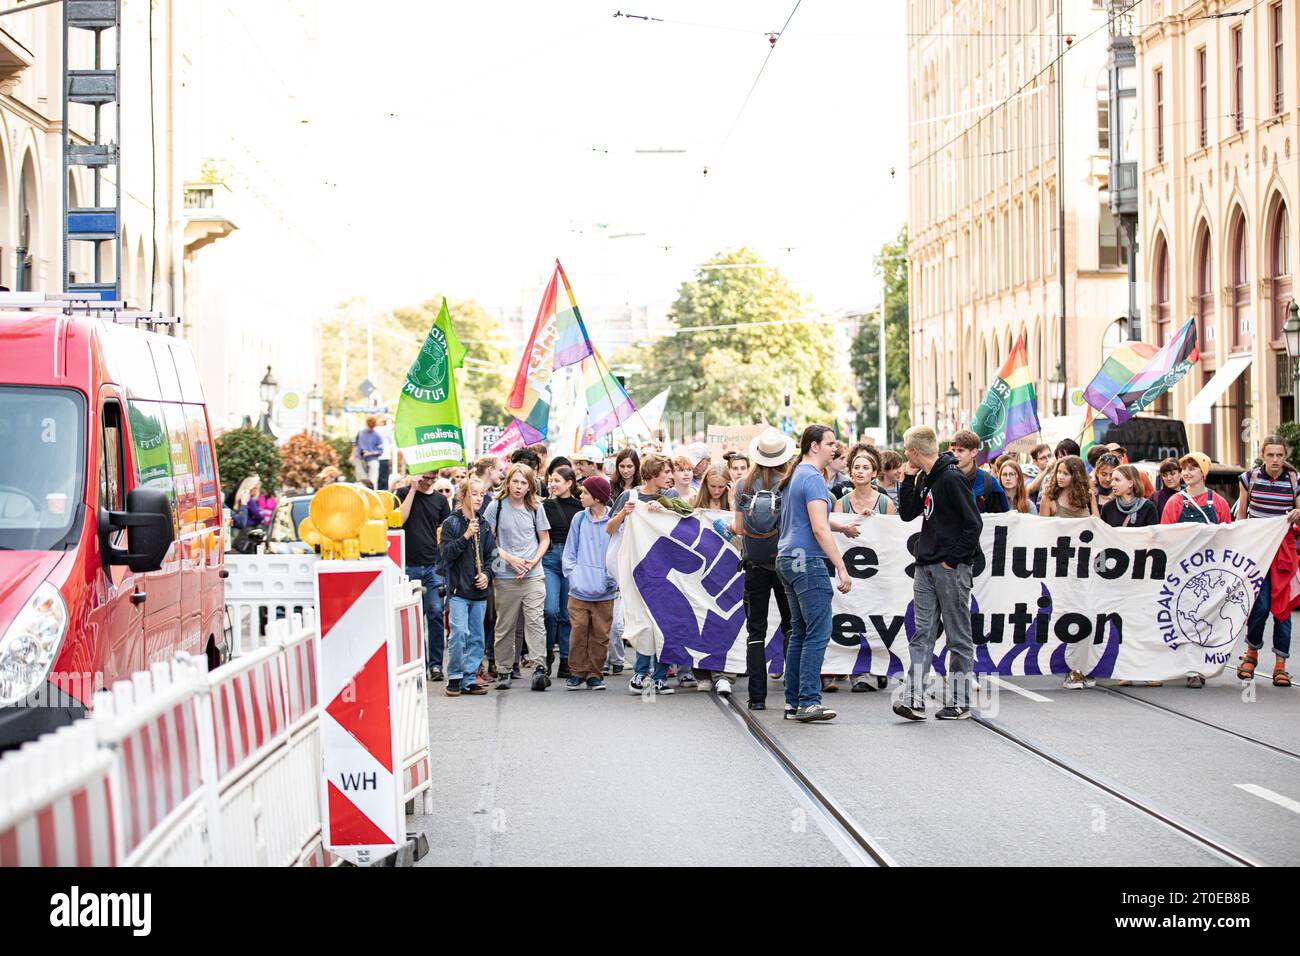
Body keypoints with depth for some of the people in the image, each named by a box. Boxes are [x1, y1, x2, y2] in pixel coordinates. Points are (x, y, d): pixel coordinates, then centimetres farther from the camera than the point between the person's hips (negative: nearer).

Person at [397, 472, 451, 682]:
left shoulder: (440, 500, 11)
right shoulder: (404, 494, 4)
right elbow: (399, 519, -12)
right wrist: (413, 490, -11)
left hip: (432, 566, 2)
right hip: (409, 566, -2)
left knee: (435, 613, -7)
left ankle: (435, 664, -1)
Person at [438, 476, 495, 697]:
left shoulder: (484, 525, 13)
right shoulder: (451, 523, -1)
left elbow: (490, 556, 16)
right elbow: (447, 552, -10)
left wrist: (486, 574, -1)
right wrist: (466, 536, -19)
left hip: (479, 590, 5)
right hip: (458, 589, -5)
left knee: (476, 637, 5)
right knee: (459, 632, -14)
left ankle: (469, 680, 12)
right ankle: (454, 678, -2)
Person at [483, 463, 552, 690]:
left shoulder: (536, 508, 8)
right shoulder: (496, 507, 2)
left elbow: (545, 539, 12)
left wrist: (533, 561, -4)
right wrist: (509, 558, -10)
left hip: (533, 575, 1)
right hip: (505, 576, -1)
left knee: (535, 620, -11)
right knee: (505, 625, 4)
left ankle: (539, 667, -17)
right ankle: (505, 671, 12)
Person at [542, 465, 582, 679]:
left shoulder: (580, 507, 5)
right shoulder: (544, 506, 6)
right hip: (549, 559, 0)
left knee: (568, 613, 4)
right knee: (550, 610, -14)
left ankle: (565, 662, 11)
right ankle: (548, 652, 9)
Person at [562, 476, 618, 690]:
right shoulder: (579, 519, 5)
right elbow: (569, 552, 10)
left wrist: (612, 580, -8)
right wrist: (573, 576, -2)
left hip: (604, 592, -1)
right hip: (579, 590, 1)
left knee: (600, 634, 4)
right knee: (579, 631, -1)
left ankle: (594, 673, 15)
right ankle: (577, 672, 10)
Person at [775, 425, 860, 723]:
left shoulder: (794, 477, 18)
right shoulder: (813, 478, -13)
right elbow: (819, 529, -19)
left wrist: (841, 526, 29)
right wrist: (841, 568, -20)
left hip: (788, 560, 10)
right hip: (807, 561, -10)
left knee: (800, 632, 12)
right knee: (818, 633, -9)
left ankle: (793, 701, 13)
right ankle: (808, 702, -12)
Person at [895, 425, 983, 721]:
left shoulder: (952, 478, -13)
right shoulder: (923, 479, 13)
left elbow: (973, 523, -16)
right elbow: (907, 513, 14)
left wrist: (954, 559, -15)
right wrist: (909, 478, 6)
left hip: (952, 568, -8)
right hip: (926, 567, 8)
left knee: (959, 636, 2)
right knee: (923, 633, 2)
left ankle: (959, 702, 9)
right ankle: (913, 700, -2)